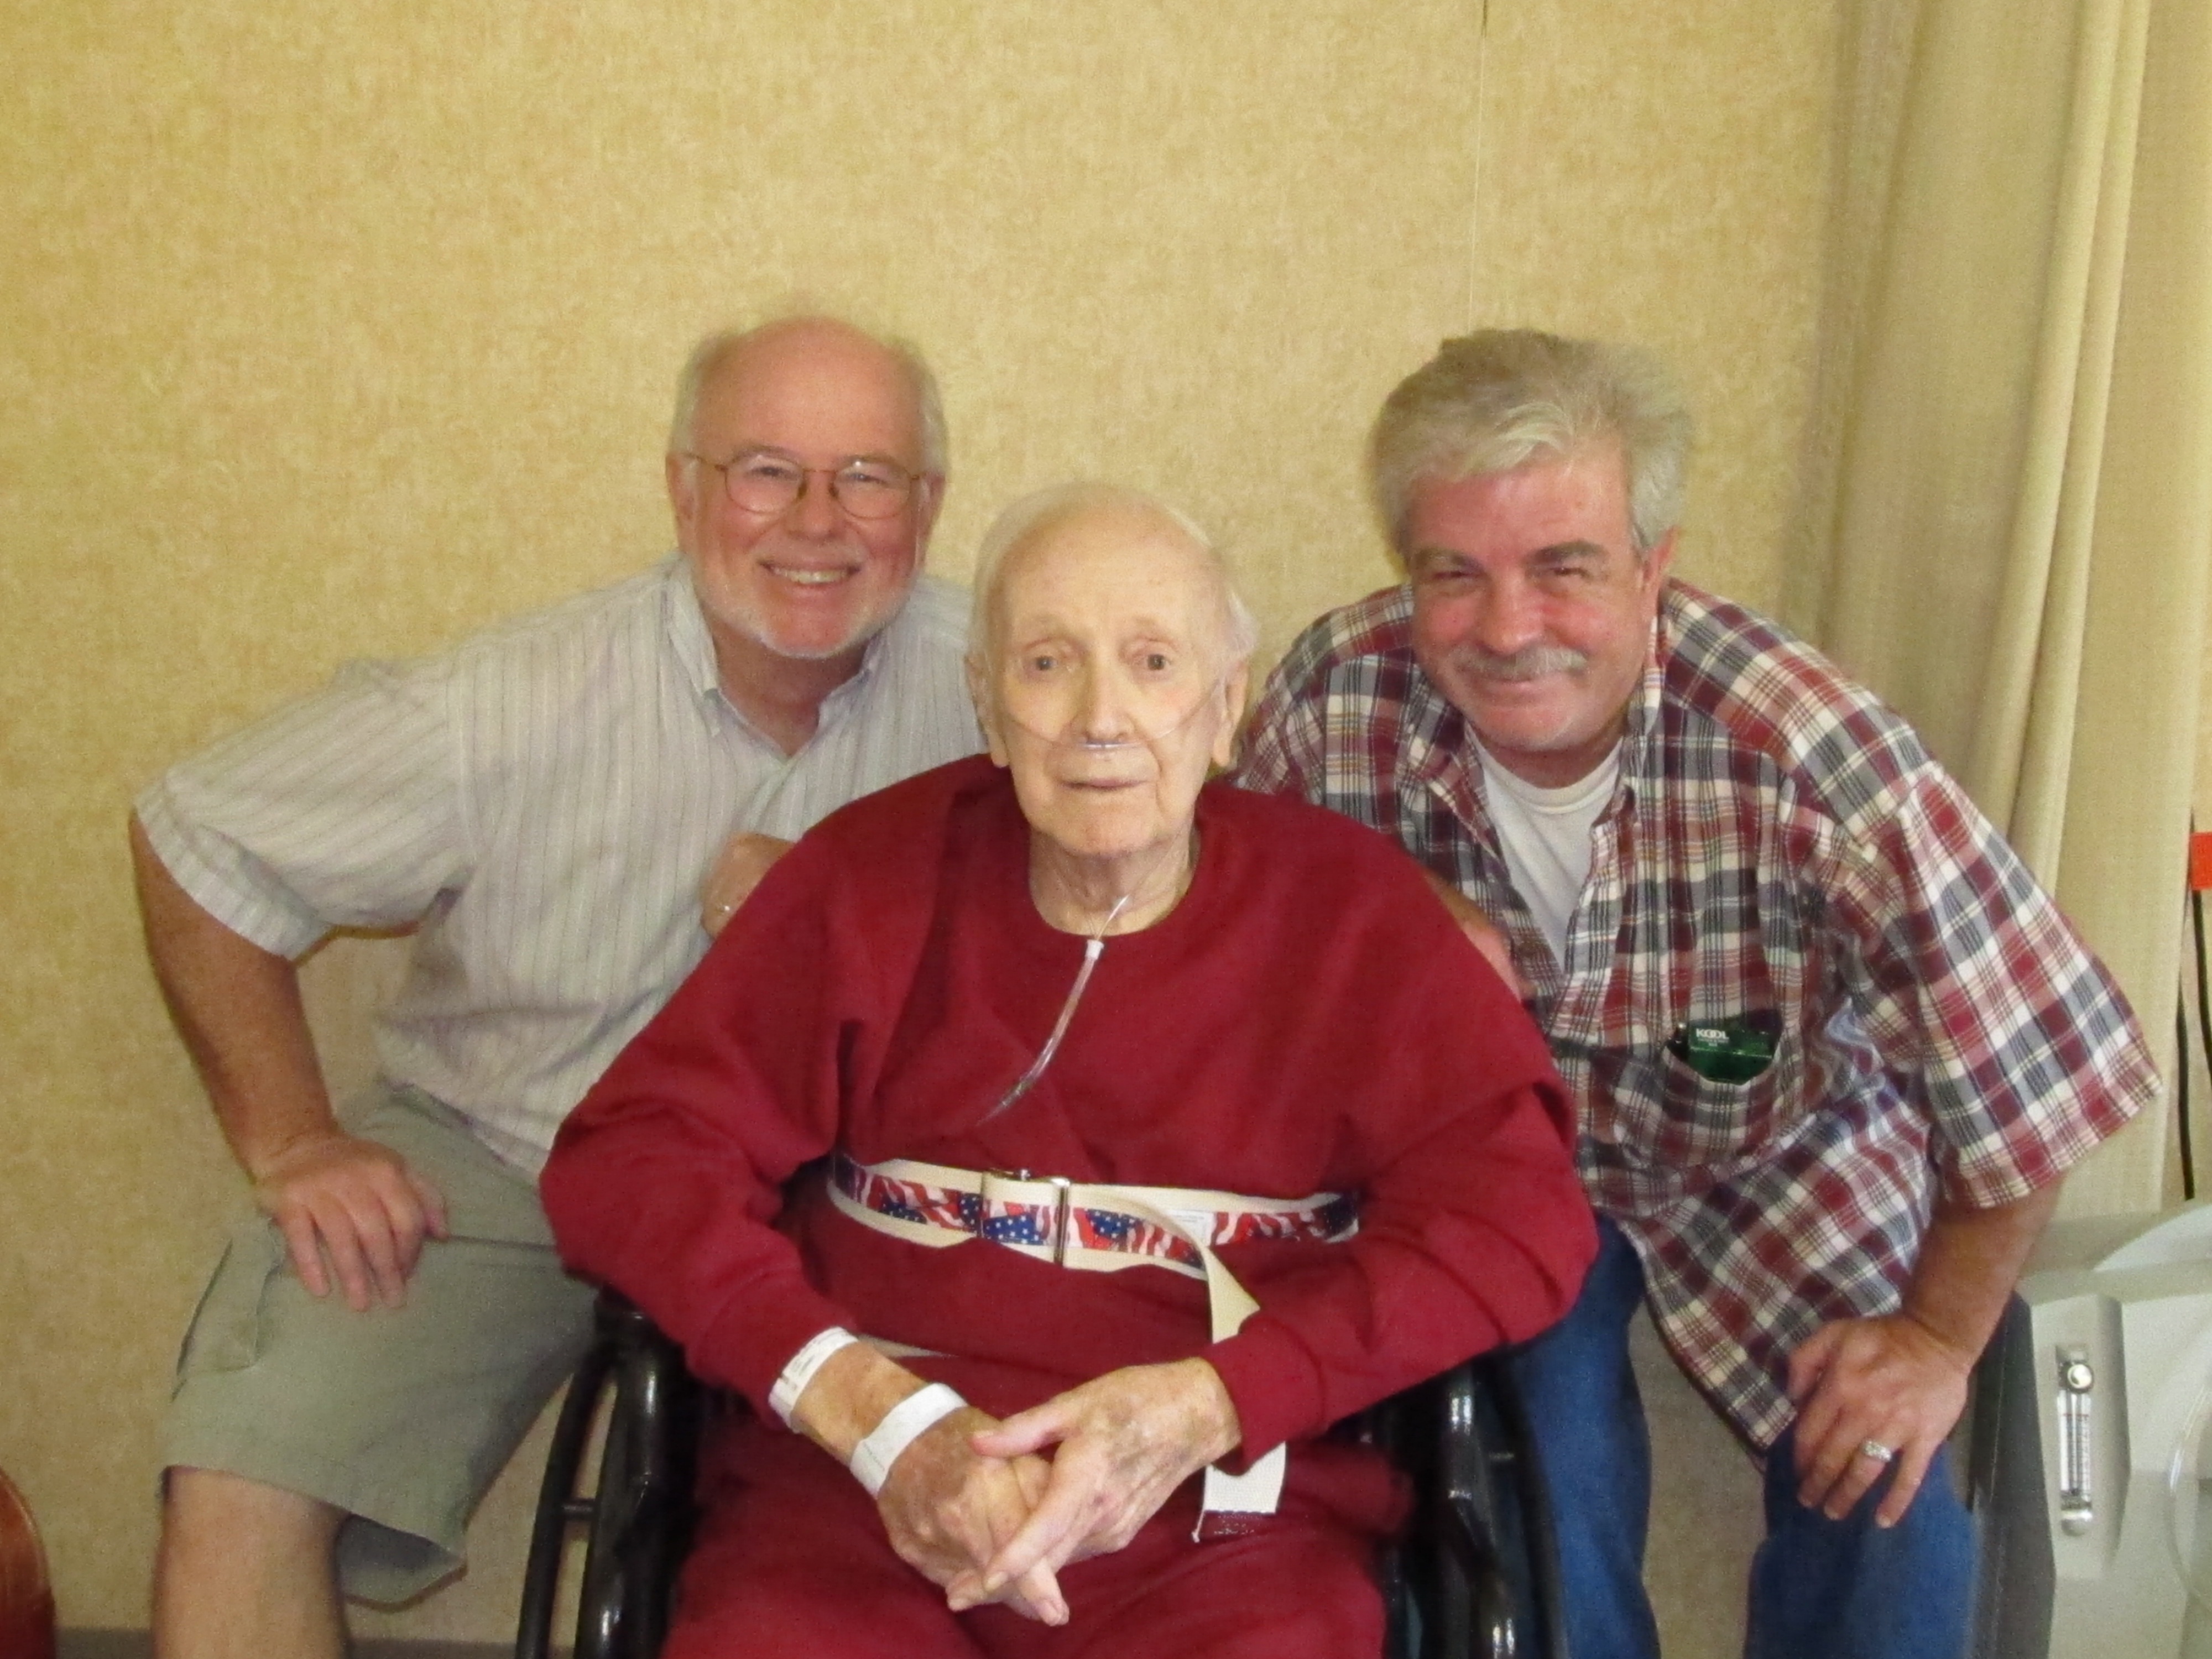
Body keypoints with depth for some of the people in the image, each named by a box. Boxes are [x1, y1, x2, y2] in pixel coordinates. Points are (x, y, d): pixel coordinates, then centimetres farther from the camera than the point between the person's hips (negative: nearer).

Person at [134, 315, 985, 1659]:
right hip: (490, 1165, -1)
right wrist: (292, 1144, -8)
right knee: (240, 1503, -20)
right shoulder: (508, 711, -16)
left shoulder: (984, 677, -12)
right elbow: (199, 849, -4)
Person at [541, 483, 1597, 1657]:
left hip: (1225, 1524, 1)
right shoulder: (873, 873, 5)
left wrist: (1203, 1409, -16)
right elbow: (625, 1157, 0)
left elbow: (1519, 1215, -3)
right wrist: (878, 1415, -14)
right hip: (858, 1495, 0)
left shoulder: (1349, 910, 5)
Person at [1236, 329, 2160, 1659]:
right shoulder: (1338, 699, -26)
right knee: (1546, 1468, -17)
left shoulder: (1812, 761, -34)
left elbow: (2038, 1072, -23)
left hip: (1784, 1164, 0)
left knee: (1886, 1509, -9)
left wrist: (1943, 1336, -12)